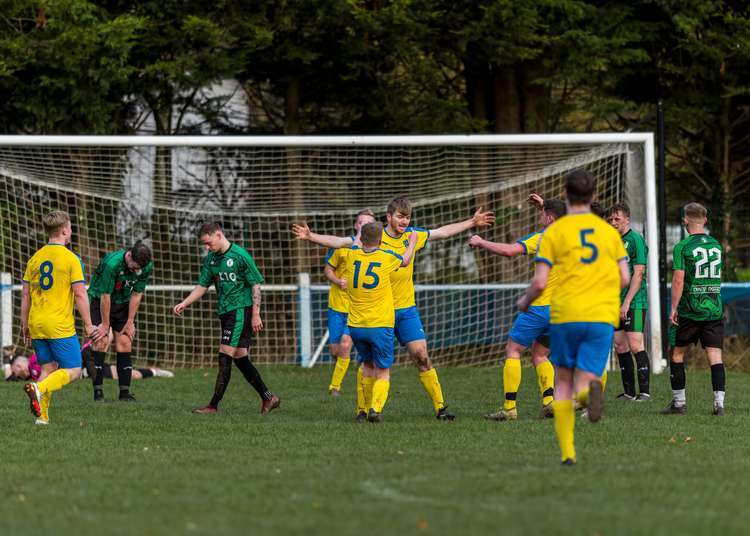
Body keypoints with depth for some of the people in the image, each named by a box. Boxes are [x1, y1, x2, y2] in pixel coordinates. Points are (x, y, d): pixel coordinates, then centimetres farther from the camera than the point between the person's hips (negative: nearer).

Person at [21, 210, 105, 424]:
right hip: (60, 326, -6)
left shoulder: (35, 258, 9)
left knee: (48, 368, 15)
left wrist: (24, 325, 18)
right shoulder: (71, 259, -8)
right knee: (73, 370, 0)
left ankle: (42, 415, 4)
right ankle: (39, 388, -24)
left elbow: (25, 296, 10)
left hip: (36, 325, 6)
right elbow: (80, 294, -11)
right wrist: (88, 325, -4)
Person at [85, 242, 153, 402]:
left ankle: (125, 392, -2)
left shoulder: (147, 267, -17)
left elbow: (136, 295, -7)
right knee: (101, 343, -14)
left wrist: (130, 323, -5)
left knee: (124, 344, -5)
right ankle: (98, 391, -11)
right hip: (99, 300, -4)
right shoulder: (112, 263, -32)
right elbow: (105, 296, -24)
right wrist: (105, 324, -17)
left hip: (123, 303, 4)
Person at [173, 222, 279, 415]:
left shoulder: (240, 255, -12)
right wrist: (184, 304, 3)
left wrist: (256, 315, -13)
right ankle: (268, 397, 19)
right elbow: (202, 286, 16)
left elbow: (256, 285, -10)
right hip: (225, 312, 8)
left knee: (225, 356, -12)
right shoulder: (210, 259, 10)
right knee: (240, 358, 9)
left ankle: (214, 405, -12)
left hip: (241, 310, -8)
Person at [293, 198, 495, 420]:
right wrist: (310, 236, -22)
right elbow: (339, 242, -10)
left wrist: (472, 222, 24)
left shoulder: (412, 236, 5)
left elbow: (443, 232, 19)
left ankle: (440, 406, 1)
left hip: (407, 309, 2)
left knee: (421, 356, -4)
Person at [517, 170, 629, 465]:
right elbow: (625, 278, 9)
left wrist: (524, 302, 16)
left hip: (565, 316, -1)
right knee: (584, 383, 1)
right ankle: (591, 389, -37)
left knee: (563, 382, 13)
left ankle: (567, 451, 8)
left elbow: (540, 282, -4)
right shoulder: (609, 231, 11)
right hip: (602, 318, 1)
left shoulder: (554, 232, 1)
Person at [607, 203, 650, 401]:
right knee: (620, 346, 6)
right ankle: (629, 392, 12)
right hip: (616, 303, 8)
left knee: (635, 345, -11)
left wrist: (627, 302, -17)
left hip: (635, 303, -8)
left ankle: (644, 391, -8)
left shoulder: (635, 239, -8)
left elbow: (638, 274, -14)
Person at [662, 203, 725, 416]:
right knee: (715, 356, 0)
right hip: (715, 310, 4)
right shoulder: (716, 245, 9)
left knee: (677, 353, 11)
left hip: (690, 310, -4)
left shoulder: (682, 247, -8)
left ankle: (679, 402, 11)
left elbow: (678, 280, -12)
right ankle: (719, 402, -10)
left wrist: (673, 309, -7)